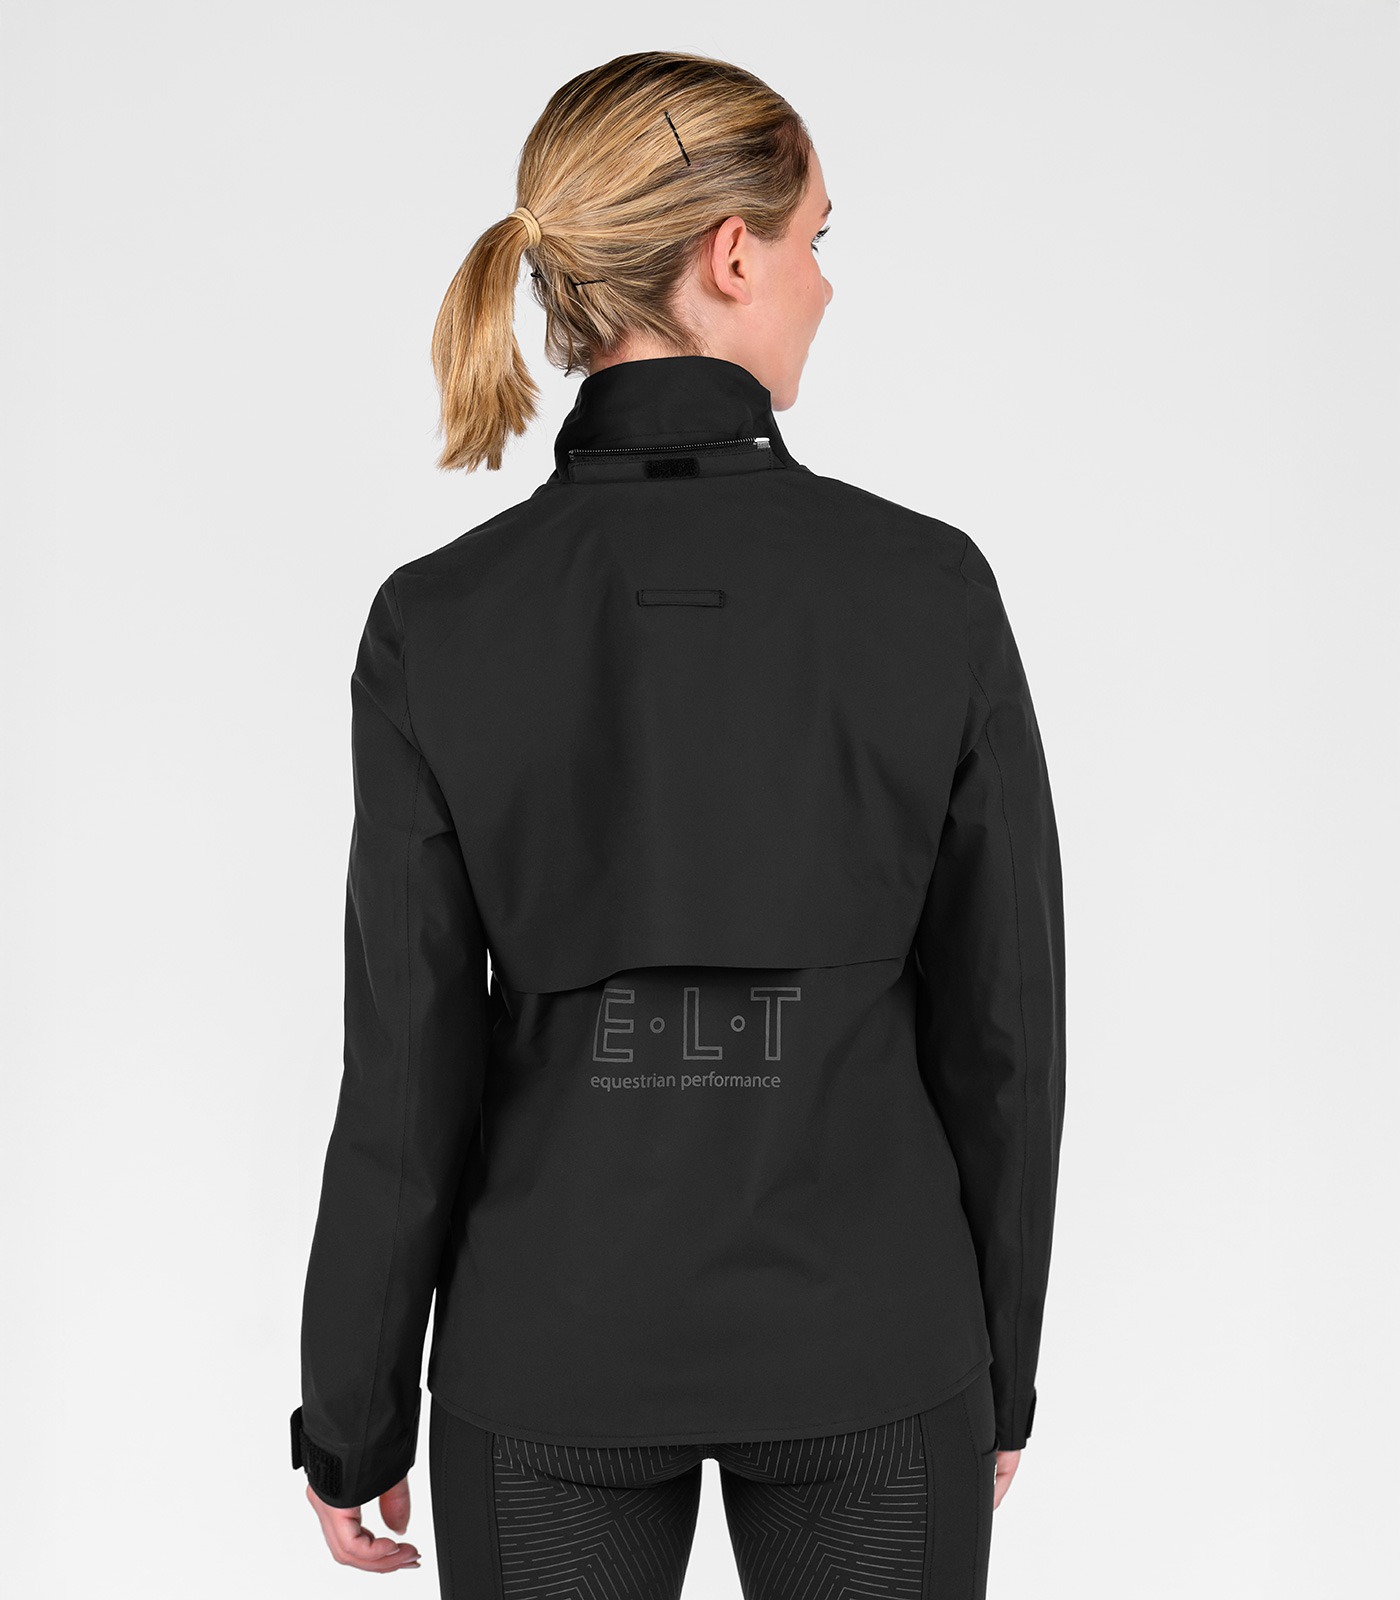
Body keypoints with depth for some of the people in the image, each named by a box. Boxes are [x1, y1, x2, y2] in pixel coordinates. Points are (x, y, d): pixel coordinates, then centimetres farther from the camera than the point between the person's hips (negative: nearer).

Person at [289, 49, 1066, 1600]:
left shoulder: (439, 620, -11)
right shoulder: (930, 585, -12)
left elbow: (409, 1067, -8)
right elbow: (1001, 1017, -5)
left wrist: (353, 1420, 5)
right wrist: (999, 1371, 9)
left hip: (554, 1348, 1)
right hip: (865, 1339, 0)